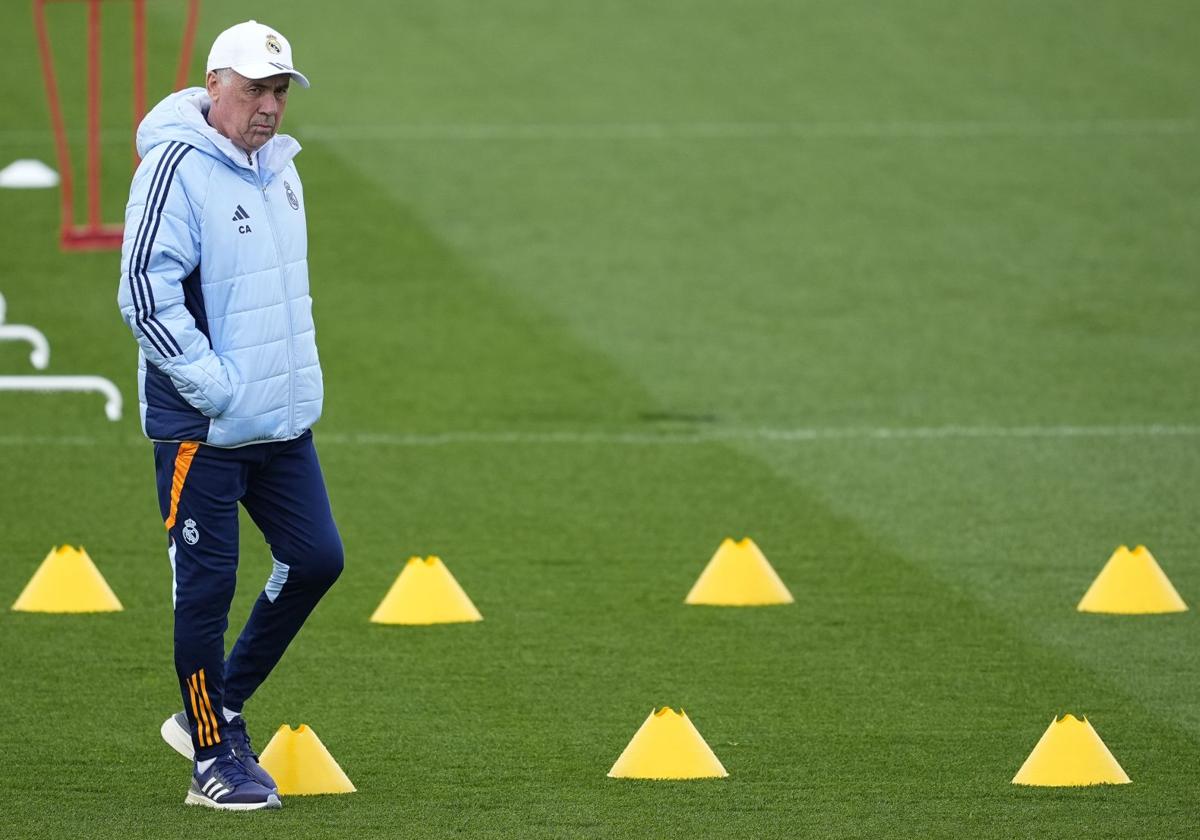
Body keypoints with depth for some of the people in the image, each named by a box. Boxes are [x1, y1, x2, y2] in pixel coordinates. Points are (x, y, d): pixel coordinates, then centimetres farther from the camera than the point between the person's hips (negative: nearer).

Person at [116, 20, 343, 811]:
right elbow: (146, 292, -21)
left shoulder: (278, 168, 11)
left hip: (284, 420, 8)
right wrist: (218, 389, -21)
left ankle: (217, 710, 22)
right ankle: (215, 758, 9)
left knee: (316, 558, 8)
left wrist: (298, 379, 14)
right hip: (202, 428, -8)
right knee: (207, 588, -2)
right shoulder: (176, 167, -15)